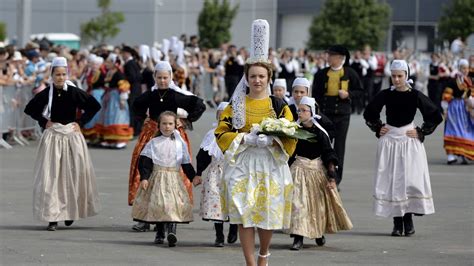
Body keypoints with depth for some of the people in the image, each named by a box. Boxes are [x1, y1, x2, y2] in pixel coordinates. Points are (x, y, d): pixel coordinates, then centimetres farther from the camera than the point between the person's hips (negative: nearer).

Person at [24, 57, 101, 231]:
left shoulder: (74, 92, -4)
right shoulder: (46, 94, -2)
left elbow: (95, 106, 4)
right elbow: (30, 109, 11)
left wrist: (81, 122, -1)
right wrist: (44, 122, 2)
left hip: (72, 135, 0)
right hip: (52, 136, 0)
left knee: (74, 175, 3)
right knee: (51, 176, -5)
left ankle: (71, 211, 22)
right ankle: (52, 217, -4)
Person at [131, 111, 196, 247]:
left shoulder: (180, 143, 7)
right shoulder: (153, 143, 3)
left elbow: (186, 164, 12)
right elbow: (145, 161, -3)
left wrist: (194, 177, 8)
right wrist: (144, 177, -13)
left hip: (174, 178, 0)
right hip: (157, 178, 0)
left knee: (173, 205, -11)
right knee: (157, 205, 0)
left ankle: (172, 231, -17)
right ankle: (159, 234, 9)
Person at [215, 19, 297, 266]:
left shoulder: (279, 106, 3)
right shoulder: (236, 105, 4)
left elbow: (290, 137, 1)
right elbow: (222, 133, 0)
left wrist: (271, 140, -18)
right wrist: (246, 139, -14)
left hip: (271, 165, 0)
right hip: (242, 165, 0)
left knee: (268, 216, 4)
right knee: (245, 216, -4)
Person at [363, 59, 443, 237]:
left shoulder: (415, 96, -3)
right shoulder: (386, 95, 2)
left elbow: (435, 117, 2)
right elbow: (369, 113, 18)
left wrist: (421, 132, -2)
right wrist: (377, 128, 8)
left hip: (410, 141, -2)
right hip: (389, 140, 2)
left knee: (411, 180, -7)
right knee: (391, 181, -1)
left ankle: (408, 220, 4)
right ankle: (397, 223, 4)